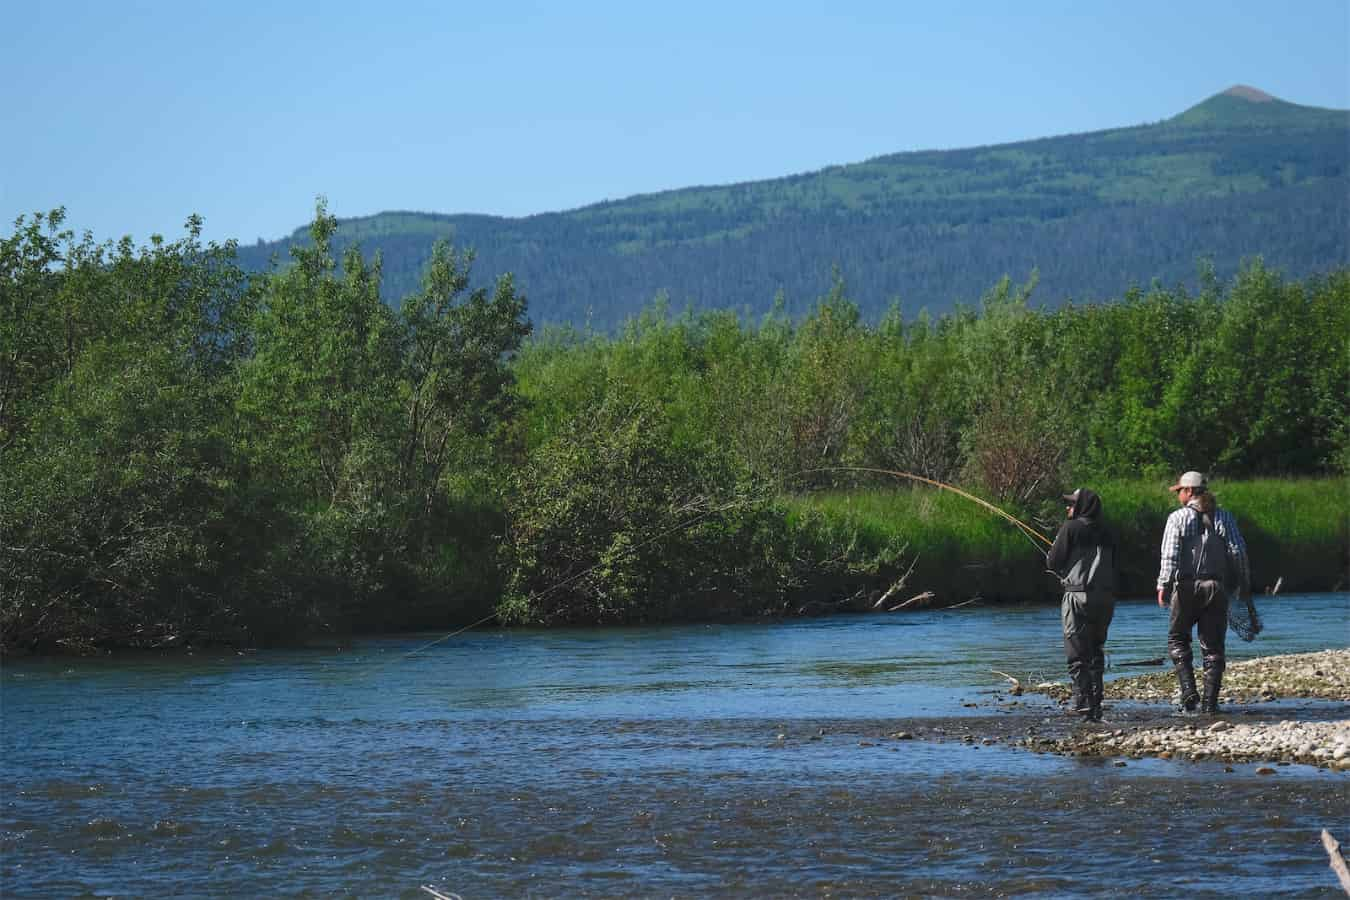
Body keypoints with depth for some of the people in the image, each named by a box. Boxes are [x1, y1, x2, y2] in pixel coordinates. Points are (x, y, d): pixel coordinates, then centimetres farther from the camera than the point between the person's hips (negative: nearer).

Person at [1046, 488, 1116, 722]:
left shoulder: (1070, 528, -3)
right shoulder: (1106, 534, 14)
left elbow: (1053, 562, -4)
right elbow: (1112, 566, 17)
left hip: (1078, 595, -6)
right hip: (1106, 596, 6)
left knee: (1077, 653, -5)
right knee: (1096, 651, 14)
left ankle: (1082, 700, -14)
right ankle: (1095, 705, 12)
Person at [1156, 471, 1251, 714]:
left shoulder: (1178, 518, -2)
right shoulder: (1224, 517, 7)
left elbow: (1170, 555, -10)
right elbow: (1238, 552, 3)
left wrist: (1163, 585, -10)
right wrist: (1245, 584, 9)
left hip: (1186, 587, -2)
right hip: (1216, 588, 2)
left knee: (1177, 639, 11)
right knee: (1213, 646, 6)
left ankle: (1189, 691, -5)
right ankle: (1210, 700, 0)